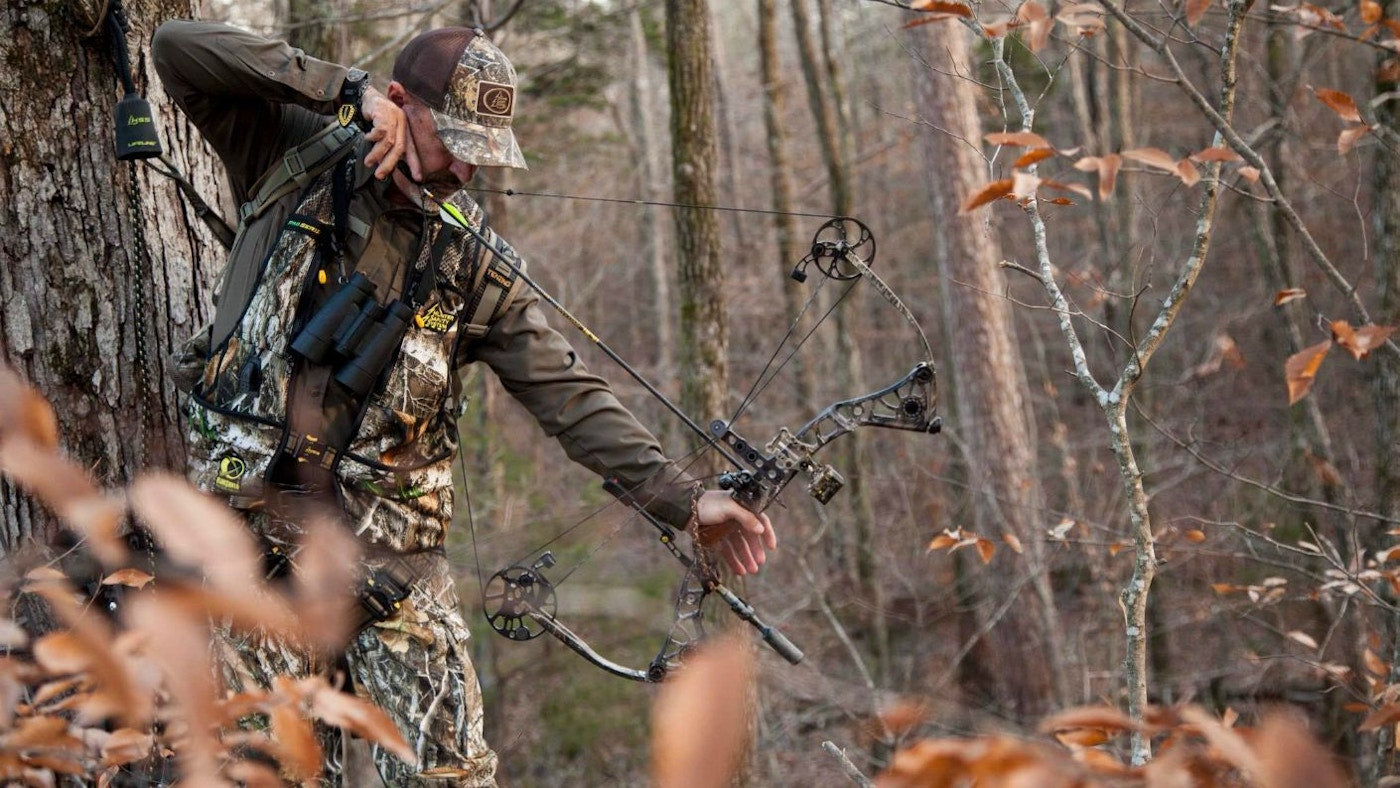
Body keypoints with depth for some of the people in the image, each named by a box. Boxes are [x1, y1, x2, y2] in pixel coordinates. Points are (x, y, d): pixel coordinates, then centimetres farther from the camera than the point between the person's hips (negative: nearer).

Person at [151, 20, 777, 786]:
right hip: (253, 515, -1)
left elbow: (567, 394, -1)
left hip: (385, 537, 1)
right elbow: (177, 47, -9)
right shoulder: (295, 161, 1)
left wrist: (684, 498, -12)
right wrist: (348, 88, -16)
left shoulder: (472, 262, 2)